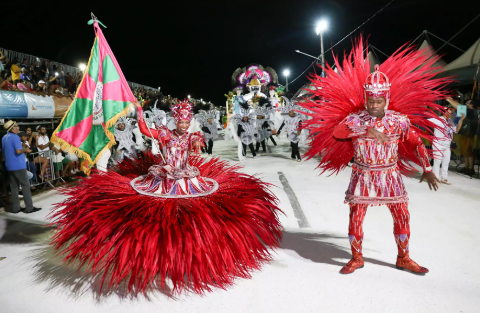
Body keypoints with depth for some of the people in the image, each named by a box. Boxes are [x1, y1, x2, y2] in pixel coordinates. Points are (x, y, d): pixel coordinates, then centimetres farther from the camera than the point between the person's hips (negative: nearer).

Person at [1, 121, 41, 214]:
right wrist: (25, 150, -5)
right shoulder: (15, 137, -14)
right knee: (25, 185, -4)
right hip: (18, 165, -8)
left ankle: (16, 208, 12)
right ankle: (29, 207, -4)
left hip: (9, 166, 8)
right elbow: (18, 151, -24)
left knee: (14, 186, 10)